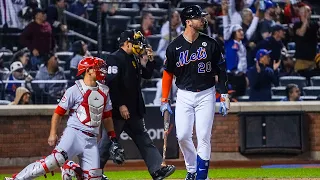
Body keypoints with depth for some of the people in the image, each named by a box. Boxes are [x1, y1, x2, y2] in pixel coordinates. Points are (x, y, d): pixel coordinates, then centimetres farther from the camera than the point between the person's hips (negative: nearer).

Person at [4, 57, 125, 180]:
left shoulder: (104, 92, 13)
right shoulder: (75, 90, -5)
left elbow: (107, 117, 20)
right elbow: (58, 112, -2)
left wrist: (114, 140, 16)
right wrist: (53, 134, -9)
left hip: (91, 140, 6)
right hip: (74, 133, -6)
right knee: (57, 159, -30)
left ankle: (69, 169, 19)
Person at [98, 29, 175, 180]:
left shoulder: (133, 59, 15)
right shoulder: (115, 58, -14)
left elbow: (146, 75, 25)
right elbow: (112, 84, -21)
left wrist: (150, 60, 7)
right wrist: (120, 105, -24)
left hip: (133, 110, 9)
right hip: (118, 110, -9)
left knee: (144, 140, 6)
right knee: (108, 141, -2)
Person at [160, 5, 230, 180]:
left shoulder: (210, 44, -4)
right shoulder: (174, 47, -4)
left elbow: (221, 70, 1)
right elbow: (168, 74, 5)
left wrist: (224, 97, -3)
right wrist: (164, 100, 2)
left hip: (206, 95, -1)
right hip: (184, 96, 1)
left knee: (204, 137, -6)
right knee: (183, 136, -4)